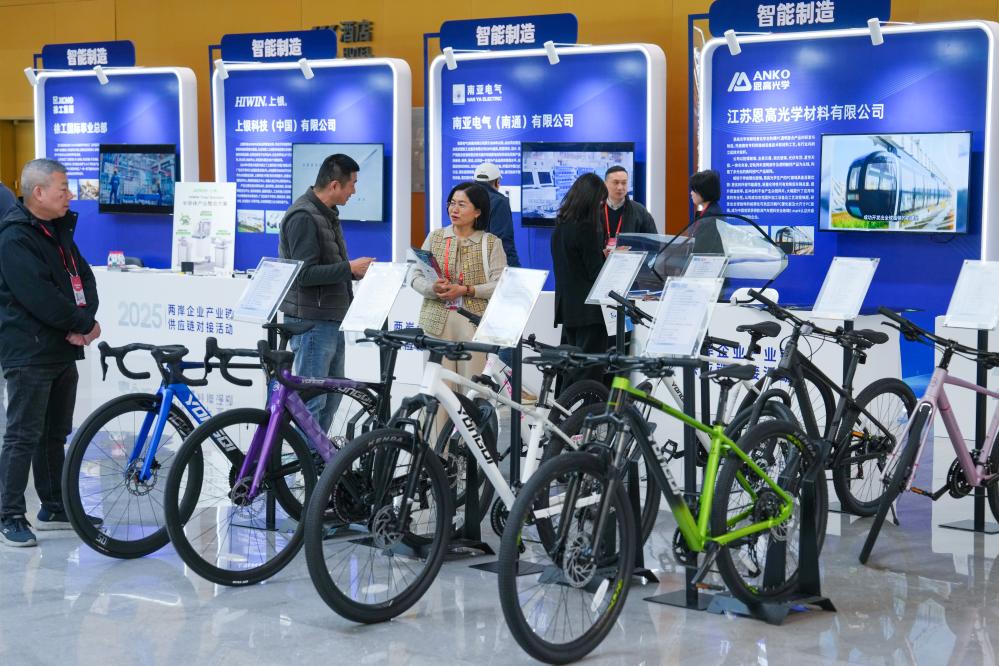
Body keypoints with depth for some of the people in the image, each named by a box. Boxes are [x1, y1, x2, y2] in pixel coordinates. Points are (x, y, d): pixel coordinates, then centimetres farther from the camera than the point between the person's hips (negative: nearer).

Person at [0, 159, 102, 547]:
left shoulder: (59, 231, 14)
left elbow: (83, 277, 8)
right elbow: (39, 296, -22)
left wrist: (84, 320, -10)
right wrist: (83, 324, -14)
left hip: (64, 350, 9)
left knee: (55, 434, 15)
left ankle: (54, 508, 24)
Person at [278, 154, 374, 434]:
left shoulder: (327, 214, 15)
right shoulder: (303, 217, -18)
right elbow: (305, 274, -23)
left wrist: (355, 270, 5)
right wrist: (349, 268, -18)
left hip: (331, 319, 10)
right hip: (311, 321, -10)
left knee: (332, 393, 16)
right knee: (312, 399, -4)